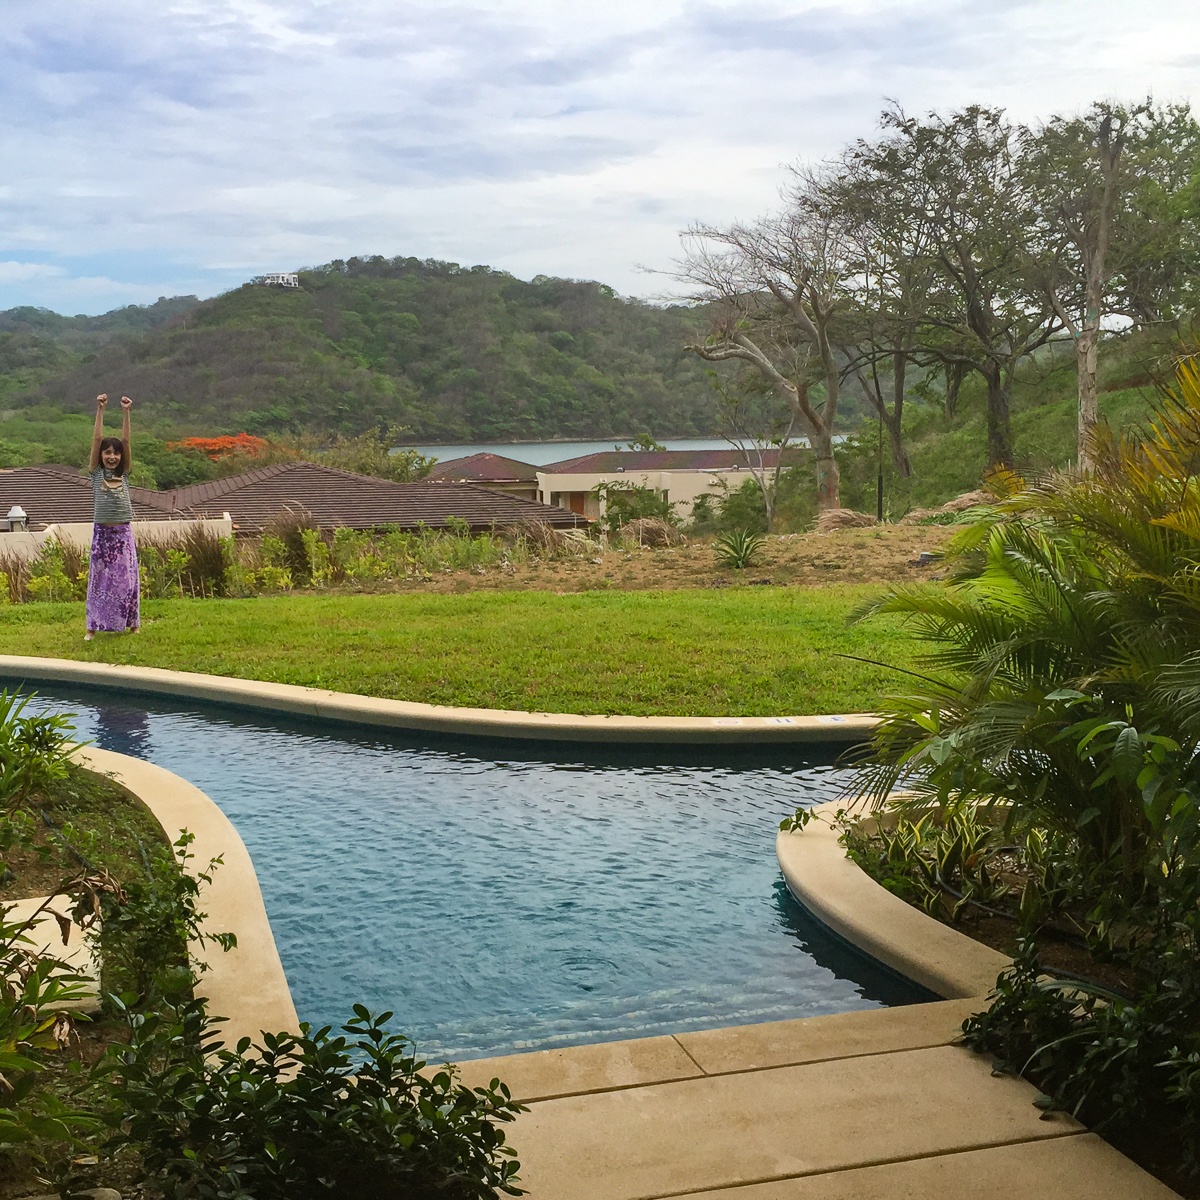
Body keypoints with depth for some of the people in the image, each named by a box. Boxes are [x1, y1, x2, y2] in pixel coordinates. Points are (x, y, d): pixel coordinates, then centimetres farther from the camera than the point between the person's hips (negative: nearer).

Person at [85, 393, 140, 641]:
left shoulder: (124, 473, 6)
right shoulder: (96, 472, 2)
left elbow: (126, 441, -1)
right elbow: (97, 439, -5)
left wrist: (126, 412, -7)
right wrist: (100, 409, -10)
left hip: (123, 532, 1)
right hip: (102, 532, -1)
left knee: (126, 577, 5)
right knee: (99, 578, 2)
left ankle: (132, 623, 13)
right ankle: (93, 626, 6)